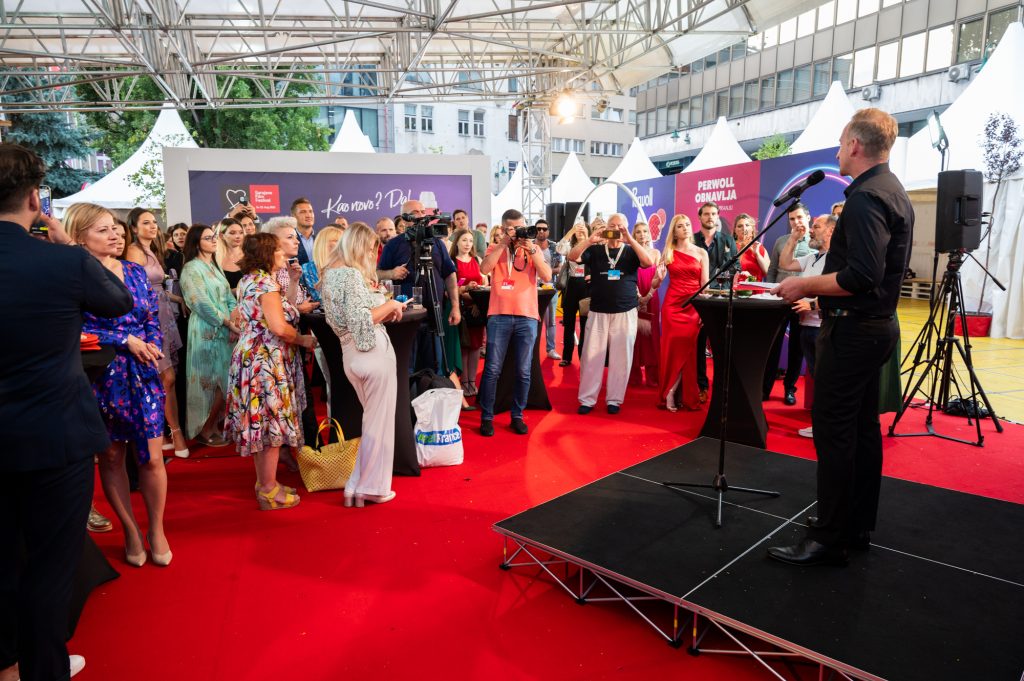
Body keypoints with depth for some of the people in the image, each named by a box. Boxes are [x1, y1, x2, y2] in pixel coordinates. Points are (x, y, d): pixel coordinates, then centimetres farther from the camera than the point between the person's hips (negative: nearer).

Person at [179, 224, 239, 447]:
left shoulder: (215, 266, 17)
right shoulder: (191, 268, -7)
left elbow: (229, 297, 12)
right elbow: (202, 304, -15)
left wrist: (234, 316, -6)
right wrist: (227, 322, -15)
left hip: (226, 330, 7)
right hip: (207, 331, -7)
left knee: (223, 380, 9)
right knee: (209, 380, -3)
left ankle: (214, 425, 21)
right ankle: (204, 430, 10)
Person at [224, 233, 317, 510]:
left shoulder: (249, 280, 14)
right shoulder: (266, 283, -16)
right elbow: (279, 327, -24)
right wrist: (303, 340, -8)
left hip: (252, 355, 10)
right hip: (267, 360, -10)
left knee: (262, 422, 15)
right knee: (271, 421, -2)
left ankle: (265, 482, 26)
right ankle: (269, 491, 7)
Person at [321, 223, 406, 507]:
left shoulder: (330, 273, 14)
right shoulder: (352, 274, -14)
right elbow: (361, 321, -21)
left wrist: (386, 312, 13)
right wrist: (391, 305, -8)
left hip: (351, 354, 9)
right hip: (372, 351, -9)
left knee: (371, 419, 19)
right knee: (379, 422, 3)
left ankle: (357, 487, 25)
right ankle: (370, 488, 13)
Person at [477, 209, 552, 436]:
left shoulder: (534, 250, 11)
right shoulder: (495, 249, 10)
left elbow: (547, 275, -3)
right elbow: (485, 269, -10)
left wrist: (531, 249, -10)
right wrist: (503, 243, -10)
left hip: (527, 317, 1)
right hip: (499, 316, -1)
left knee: (523, 372, 6)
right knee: (492, 369, -1)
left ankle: (517, 416, 19)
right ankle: (487, 417, 10)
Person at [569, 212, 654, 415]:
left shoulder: (631, 251, 6)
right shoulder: (595, 250, 6)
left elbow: (649, 262, -13)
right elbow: (572, 257, -7)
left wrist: (630, 239, -18)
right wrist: (590, 240, -19)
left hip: (625, 313, 0)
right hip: (597, 312, 0)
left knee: (620, 358, 4)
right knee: (591, 356, 1)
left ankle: (614, 399, 14)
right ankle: (587, 399, 9)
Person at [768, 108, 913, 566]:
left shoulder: (866, 197, -17)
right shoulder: (894, 192, 15)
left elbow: (861, 276, -26)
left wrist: (805, 285, -14)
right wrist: (816, 285, 19)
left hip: (852, 329, -10)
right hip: (877, 325, 10)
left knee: (833, 433, -5)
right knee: (862, 427, 15)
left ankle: (829, 540, 4)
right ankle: (858, 527, 26)